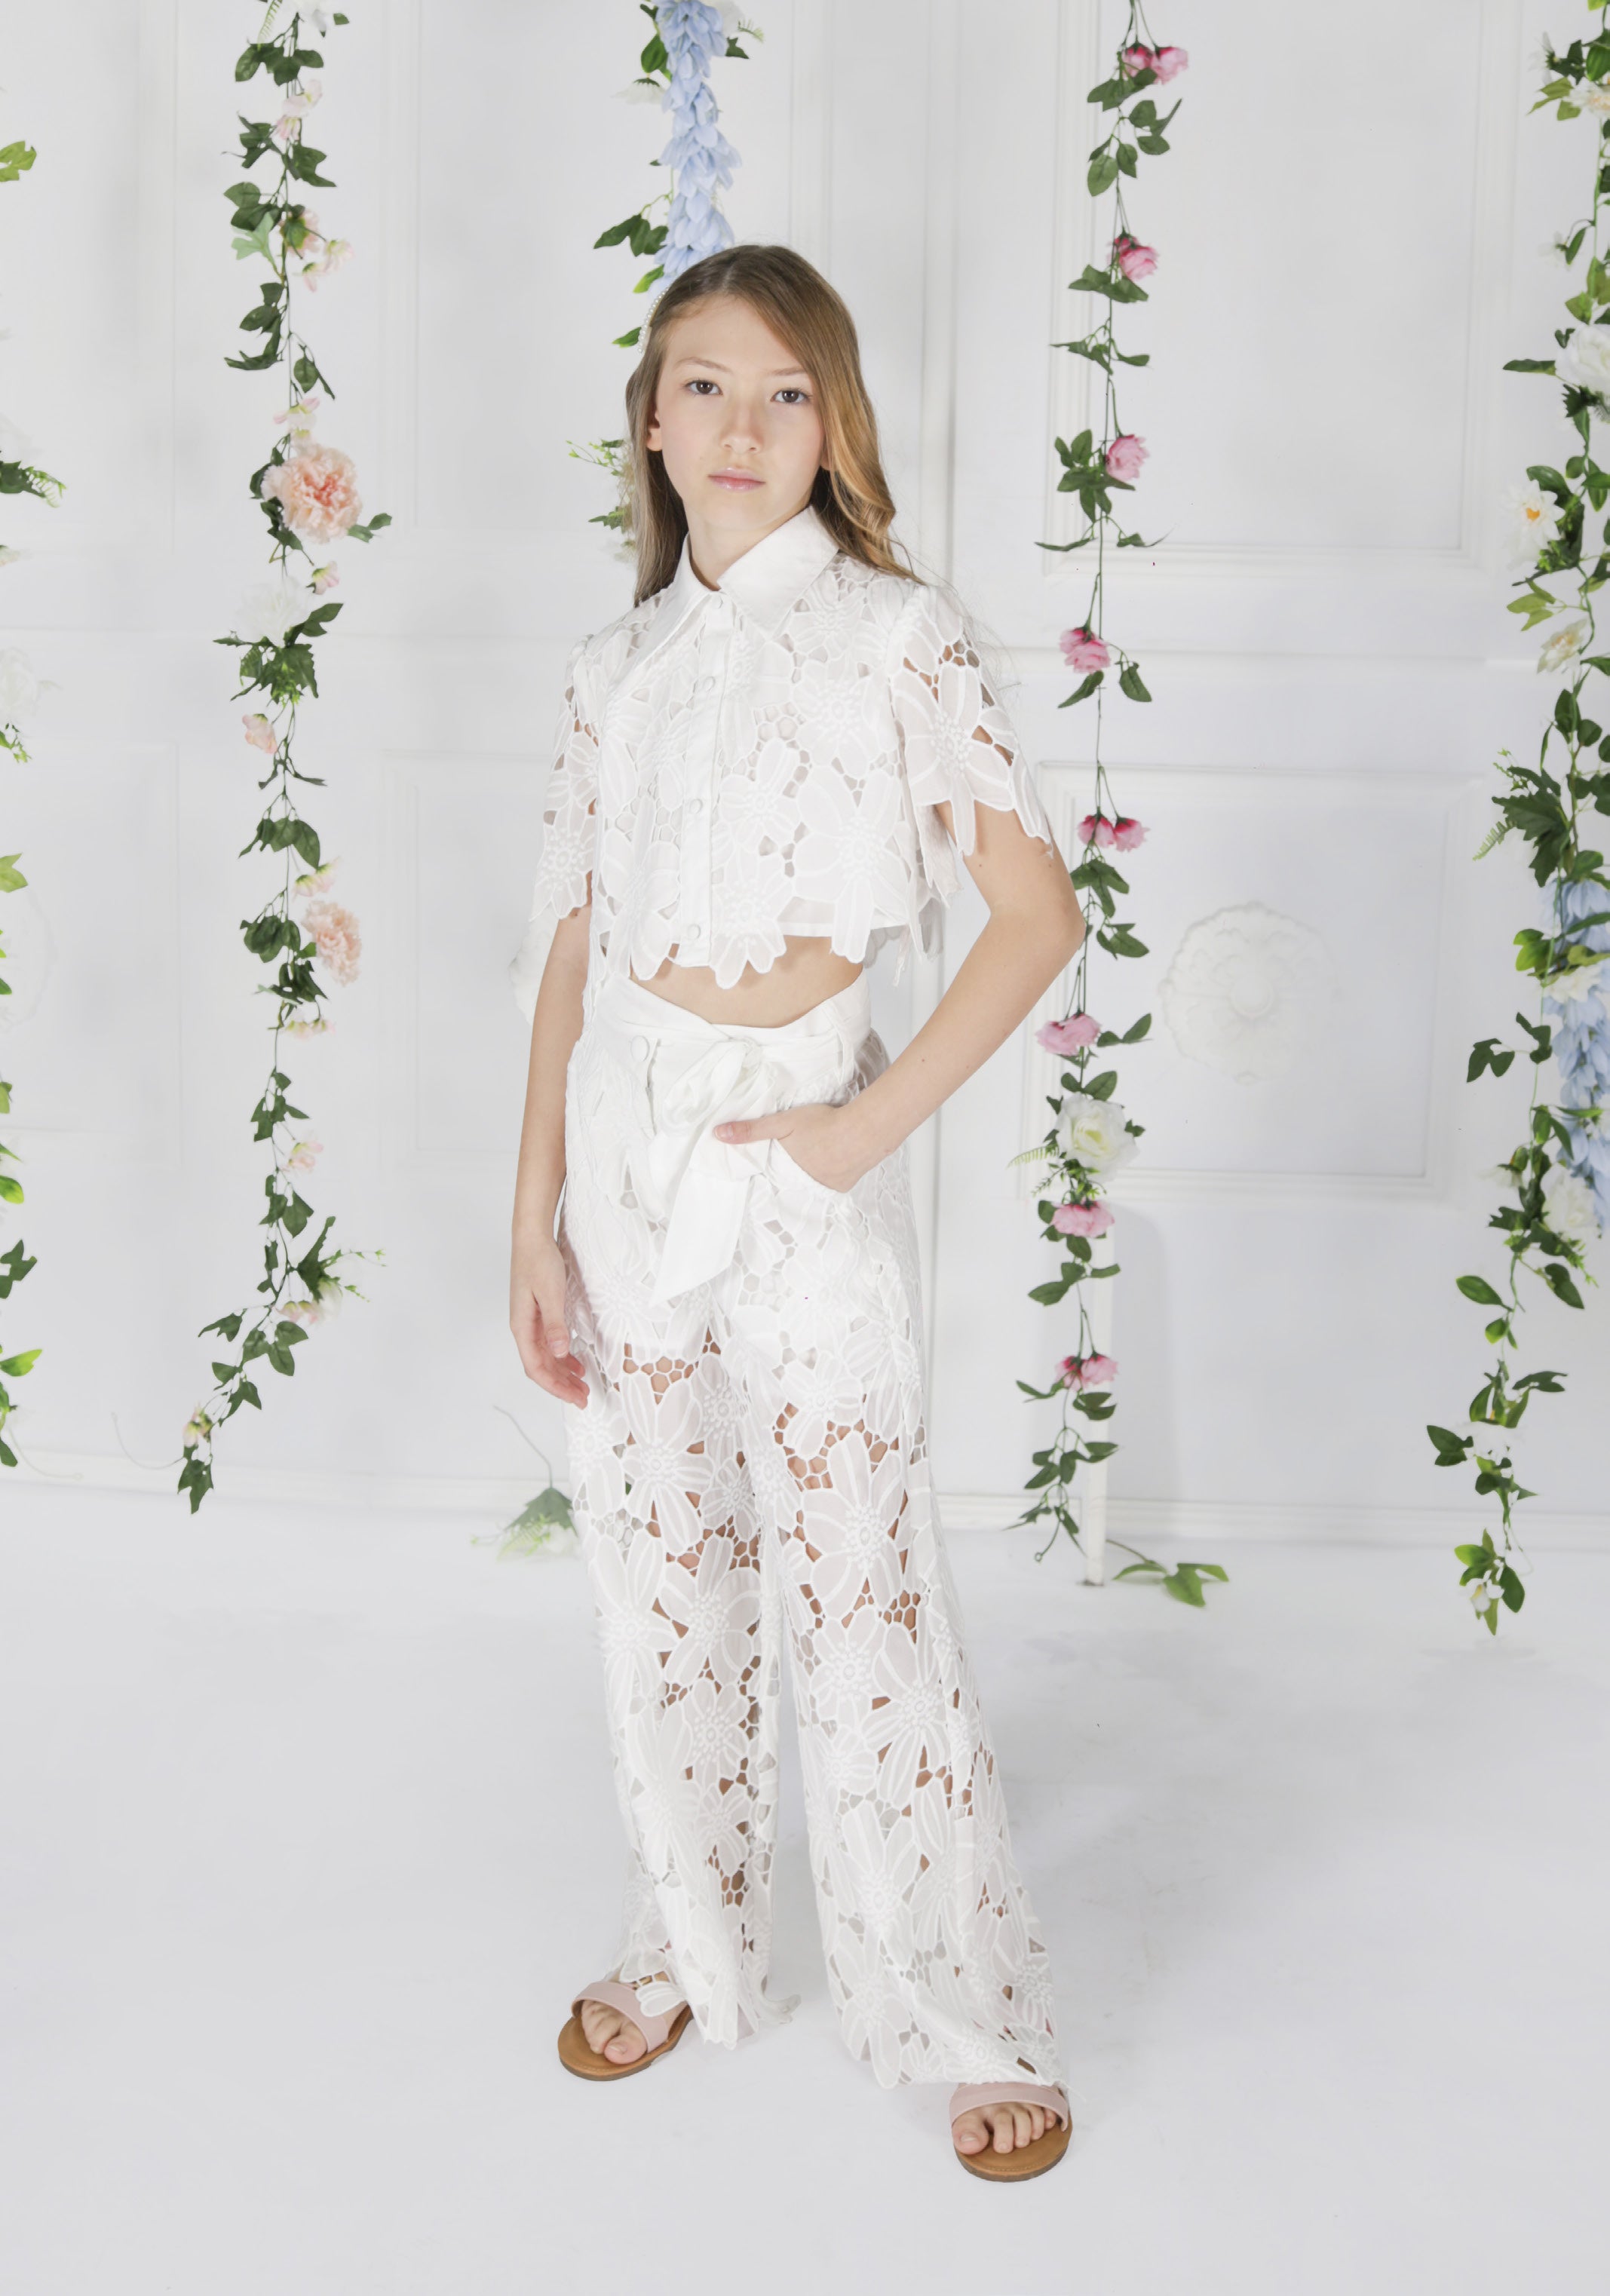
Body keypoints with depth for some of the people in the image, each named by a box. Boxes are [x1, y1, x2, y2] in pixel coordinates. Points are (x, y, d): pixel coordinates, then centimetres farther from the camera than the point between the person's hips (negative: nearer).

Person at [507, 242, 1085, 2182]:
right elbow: (570, 945, 7)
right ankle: (687, 1946, 34)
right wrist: (534, 1216, 3)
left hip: (799, 1158, -4)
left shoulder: (898, 636, -5)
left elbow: (1038, 912, -7)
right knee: (657, 1570, 14)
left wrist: (870, 1125, -13)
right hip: (620, 1141, 5)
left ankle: (971, 2020, 18)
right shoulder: (618, 665, 8)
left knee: (856, 1585, 0)